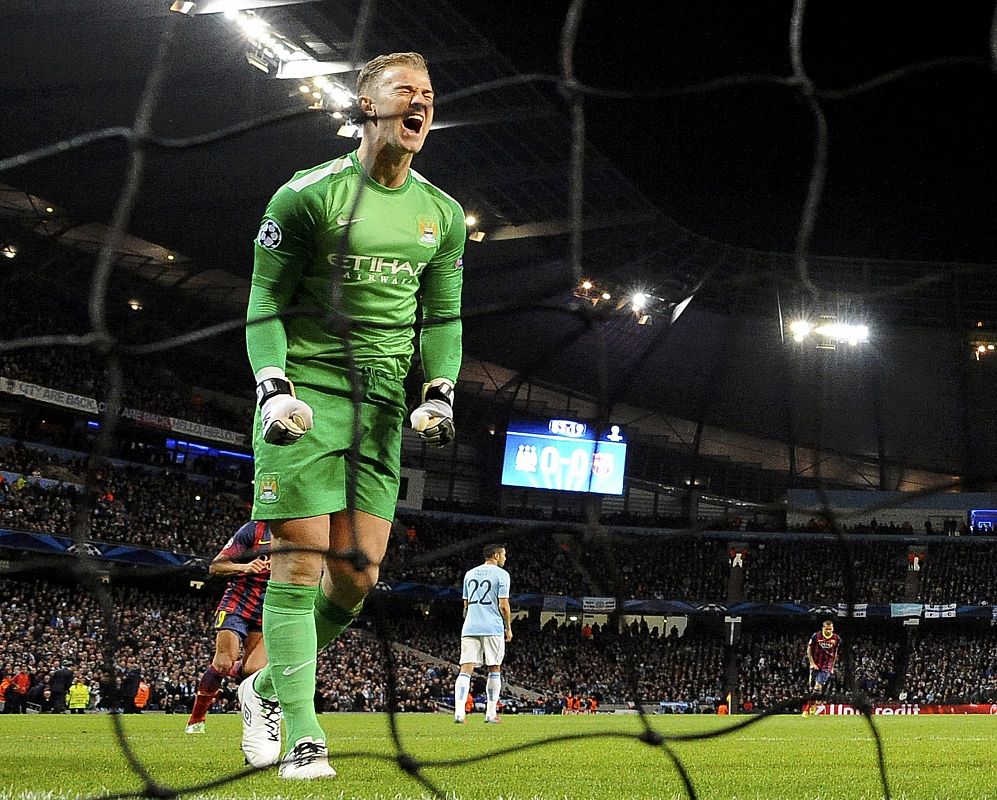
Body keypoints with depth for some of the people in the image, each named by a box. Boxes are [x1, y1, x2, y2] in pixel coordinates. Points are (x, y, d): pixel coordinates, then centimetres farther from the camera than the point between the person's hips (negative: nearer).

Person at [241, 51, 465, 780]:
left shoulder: (443, 215, 12)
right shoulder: (308, 194, -3)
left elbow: (443, 316, 16)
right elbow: (266, 301, -1)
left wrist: (440, 394, 1)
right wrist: (273, 388, -14)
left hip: (382, 406, 5)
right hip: (306, 397, -5)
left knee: (357, 575, 1)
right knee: (300, 563, -8)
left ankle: (267, 686, 24)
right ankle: (303, 739, -2)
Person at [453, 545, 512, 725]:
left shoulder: (469, 574, 16)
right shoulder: (501, 574, -1)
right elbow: (503, 605, -6)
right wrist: (509, 628, 4)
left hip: (469, 628, 4)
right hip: (493, 629, -4)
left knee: (465, 670, -3)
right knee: (494, 670, 8)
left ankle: (459, 712, -18)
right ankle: (491, 713, 8)